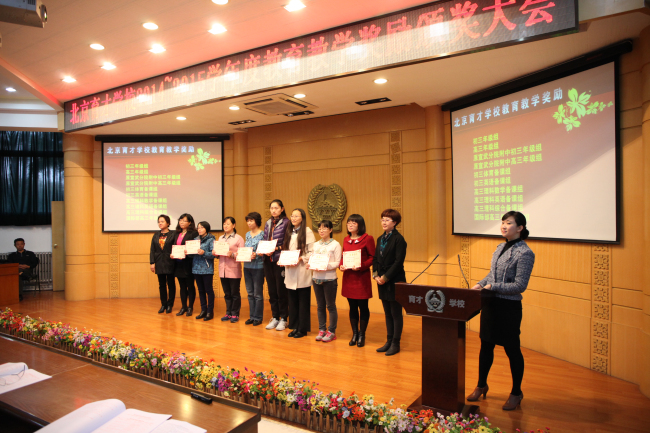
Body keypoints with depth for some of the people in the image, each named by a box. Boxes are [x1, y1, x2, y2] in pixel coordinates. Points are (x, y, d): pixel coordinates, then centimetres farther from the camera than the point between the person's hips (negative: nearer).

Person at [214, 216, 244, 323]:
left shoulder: (238, 238, -4)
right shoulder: (220, 238, 14)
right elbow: (218, 254, 18)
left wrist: (232, 254, -24)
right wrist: (215, 253, -3)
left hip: (234, 270, -5)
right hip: (223, 270, 5)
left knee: (235, 293, 3)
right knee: (227, 294, 13)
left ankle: (235, 314, 13)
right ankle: (228, 313, 23)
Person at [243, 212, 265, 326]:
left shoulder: (262, 234, -8)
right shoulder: (247, 234, 12)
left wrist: (256, 255, -25)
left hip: (258, 266, -7)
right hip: (247, 266, 7)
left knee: (258, 294, 2)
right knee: (250, 293, 12)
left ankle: (258, 317, 12)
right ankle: (252, 316, 22)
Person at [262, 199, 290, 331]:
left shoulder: (286, 223, -6)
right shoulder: (268, 224, 14)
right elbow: (265, 241, 17)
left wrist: (276, 248, -19)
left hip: (280, 261, -6)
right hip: (268, 261, 6)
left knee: (281, 290, 0)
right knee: (271, 290, 11)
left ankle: (283, 319, 12)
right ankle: (275, 317, 23)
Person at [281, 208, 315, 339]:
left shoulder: (307, 231, -5)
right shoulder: (289, 232, 15)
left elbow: (312, 252, -9)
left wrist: (300, 259, -19)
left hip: (302, 272, -6)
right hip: (290, 272, 6)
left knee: (303, 301, 1)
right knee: (292, 301, 10)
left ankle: (302, 329, 11)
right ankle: (294, 326, 21)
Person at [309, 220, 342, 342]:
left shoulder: (335, 244, -5)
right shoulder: (316, 244, 12)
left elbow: (337, 263, -10)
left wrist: (325, 266, -23)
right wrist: (310, 265, -8)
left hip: (329, 279, -5)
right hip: (316, 278, 5)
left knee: (330, 306, 2)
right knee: (320, 306, 12)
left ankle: (331, 331, 12)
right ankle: (322, 329, 23)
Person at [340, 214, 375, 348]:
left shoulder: (367, 239, -6)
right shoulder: (346, 240, 11)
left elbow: (372, 257, -7)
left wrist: (361, 266, -20)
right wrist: (341, 265, -3)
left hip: (362, 277, -5)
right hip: (348, 277, 5)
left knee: (363, 307, 4)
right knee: (352, 307, 12)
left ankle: (362, 335, 19)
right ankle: (354, 334, 25)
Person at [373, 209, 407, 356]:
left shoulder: (399, 239, -10)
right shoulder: (380, 239, 12)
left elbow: (398, 262, -16)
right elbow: (376, 259, 13)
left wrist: (385, 277, -16)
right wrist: (376, 275, -2)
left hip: (395, 282, -7)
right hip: (382, 282, 7)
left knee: (396, 314, 4)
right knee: (387, 314, 14)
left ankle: (395, 343, 14)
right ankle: (389, 341, 24)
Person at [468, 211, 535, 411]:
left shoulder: (524, 253, -13)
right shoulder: (500, 247, 9)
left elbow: (520, 285, -17)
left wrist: (493, 287, -20)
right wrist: (480, 284, 0)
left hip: (509, 307, -7)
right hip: (490, 304, 7)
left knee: (512, 350, 7)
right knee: (486, 345, 16)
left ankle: (516, 393, 26)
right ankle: (481, 385, 32)